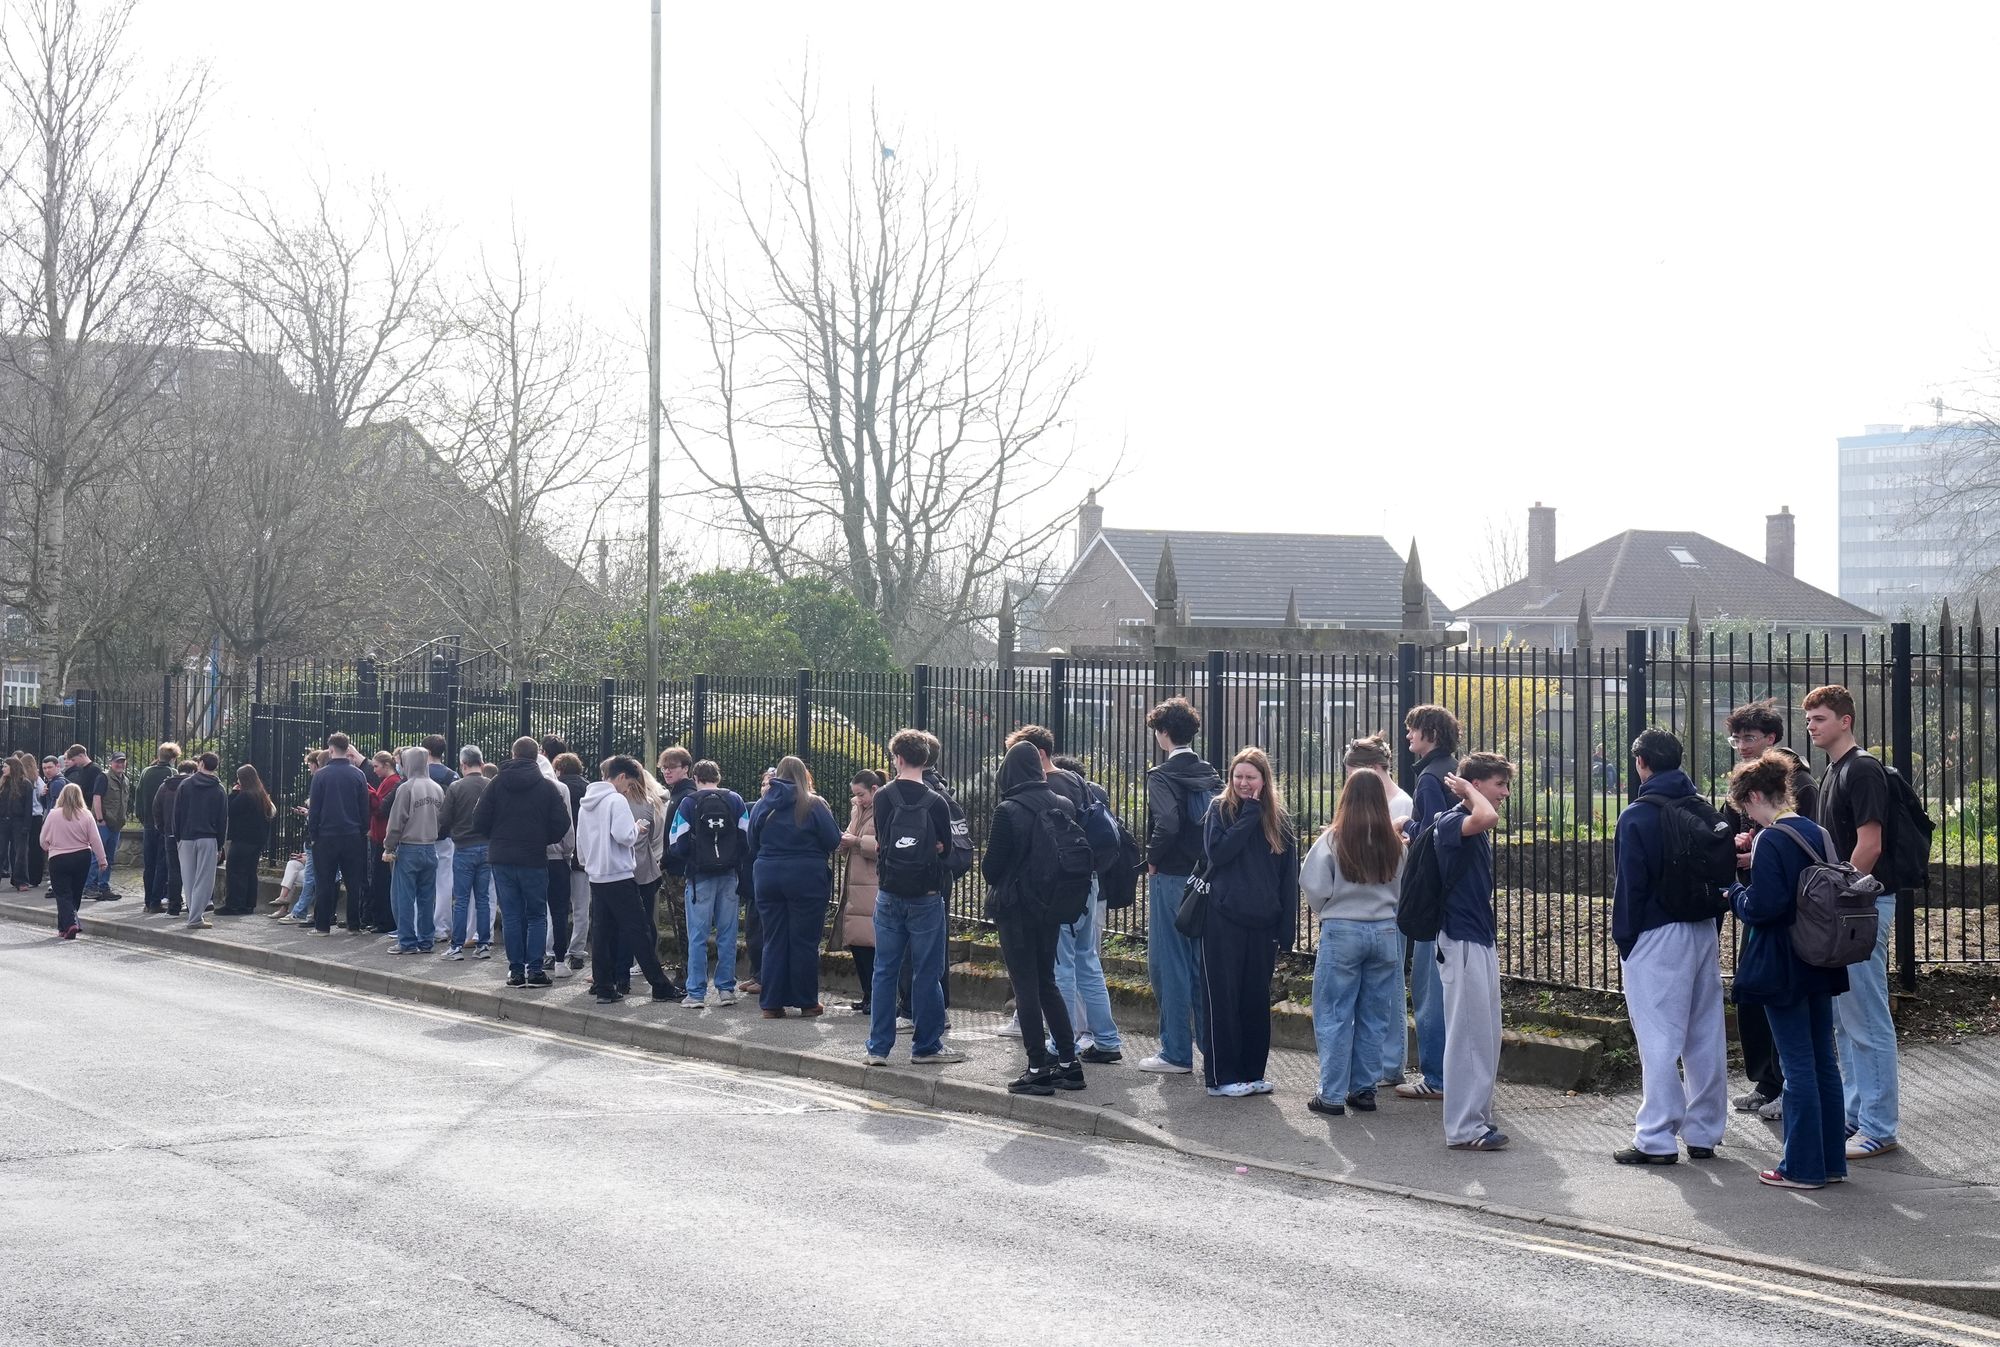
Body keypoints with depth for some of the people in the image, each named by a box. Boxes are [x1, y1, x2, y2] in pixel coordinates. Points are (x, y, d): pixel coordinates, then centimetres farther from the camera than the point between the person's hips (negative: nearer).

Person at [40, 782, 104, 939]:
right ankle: (64, 927, 24)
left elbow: (44, 840, -2)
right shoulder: (86, 816, -7)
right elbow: (95, 840, -5)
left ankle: (69, 923, -19)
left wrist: (50, 848, 19)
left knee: (63, 894, 1)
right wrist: (102, 859, 5)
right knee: (75, 894, 15)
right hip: (82, 857, 2)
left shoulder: (53, 815, -10)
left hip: (58, 859, -2)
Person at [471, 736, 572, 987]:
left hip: (501, 858, 1)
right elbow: (561, 825, -5)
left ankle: (516, 970, 4)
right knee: (536, 915, 8)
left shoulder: (497, 784, -1)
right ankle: (535, 969, -1)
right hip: (534, 860, -1)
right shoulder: (548, 787, -3)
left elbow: (479, 822, -2)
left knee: (511, 916, 6)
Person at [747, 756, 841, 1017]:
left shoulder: (761, 806, 5)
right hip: (806, 878, -3)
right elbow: (833, 840, -7)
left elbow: (753, 846, 11)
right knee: (805, 941, 4)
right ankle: (807, 1002, 10)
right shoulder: (814, 805, -8)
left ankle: (771, 1003, 8)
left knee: (773, 941, 9)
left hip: (767, 877, 3)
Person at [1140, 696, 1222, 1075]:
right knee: (1203, 963, 14)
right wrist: (1208, 859, 11)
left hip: (1171, 878, -7)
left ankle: (1176, 1052, 3)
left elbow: (1167, 824, -26)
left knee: (1169, 965, 0)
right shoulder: (1210, 776, 8)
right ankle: (1212, 1043, 18)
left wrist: (1152, 859, -11)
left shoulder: (1162, 776, -13)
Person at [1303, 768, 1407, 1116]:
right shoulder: (1392, 841, -1)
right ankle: (1365, 1089, 16)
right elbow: (1397, 882, 8)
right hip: (1385, 929, 4)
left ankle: (1332, 1095, 2)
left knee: (1334, 1015, 3)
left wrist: (1321, 912, 11)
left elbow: (1314, 887, -9)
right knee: (1374, 1015, 12)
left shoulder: (1334, 839, -11)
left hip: (1342, 931, -3)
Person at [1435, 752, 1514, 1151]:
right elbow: (1486, 816, -35)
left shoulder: (1476, 829, 15)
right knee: (1469, 1036, -8)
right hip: (1462, 942, -10)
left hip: (1480, 941, 10)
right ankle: (1463, 1128, -4)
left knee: (1486, 1036, 14)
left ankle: (1477, 1118, 21)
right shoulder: (1452, 822, -16)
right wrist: (1467, 790, -21)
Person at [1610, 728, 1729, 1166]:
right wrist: (1712, 929, 17)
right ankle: (1704, 1134, 17)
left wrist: (1624, 939, -3)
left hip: (1657, 937, -7)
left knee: (1659, 1040, -5)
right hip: (1704, 933, 7)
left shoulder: (1637, 817, -10)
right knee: (1706, 1036, 10)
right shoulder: (1705, 812, 9)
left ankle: (1656, 1139, -4)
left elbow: (1630, 884, -11)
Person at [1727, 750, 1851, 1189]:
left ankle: (1803, 1167, 3)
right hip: (1820, 966, 8)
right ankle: (1832, 1160, 19)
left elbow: (1763, 906, -22)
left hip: (1782, 968, -8)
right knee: (1824, 1061, 12)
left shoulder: (1771, 841, -17)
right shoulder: (1817, 834, 8)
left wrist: (1736, 894, -1)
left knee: (1798, 1066, -3)